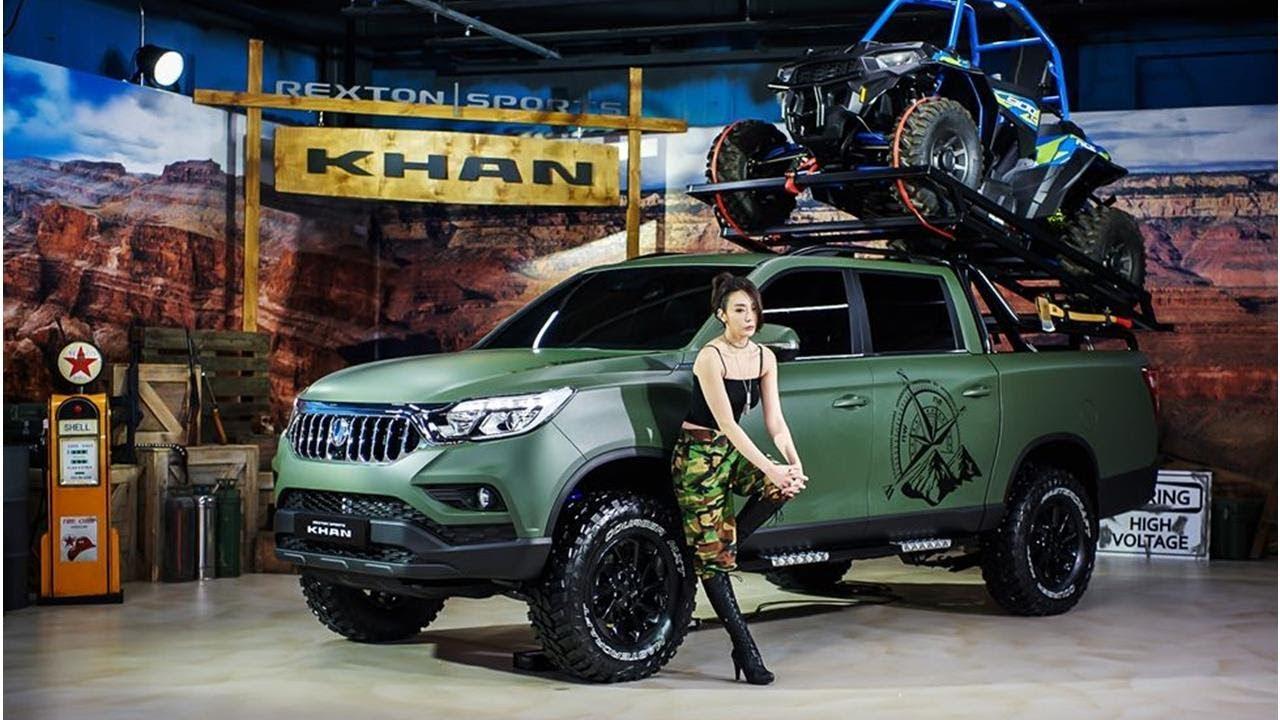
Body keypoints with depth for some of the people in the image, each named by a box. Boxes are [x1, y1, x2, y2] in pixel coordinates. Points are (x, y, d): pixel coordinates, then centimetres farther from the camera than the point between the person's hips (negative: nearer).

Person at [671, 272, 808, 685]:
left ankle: (724, 547, -6)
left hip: (732, 452, 6)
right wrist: (769, 468, -29)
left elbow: (775, 420, 0)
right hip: (698, 455, -6)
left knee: (784, 486, -24)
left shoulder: (764, 358, 3)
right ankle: (745, 649, -2)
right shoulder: (710, 358, -18)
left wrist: (794, 462, -17)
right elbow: (727, 424, -23)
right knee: (710, 557, -7)